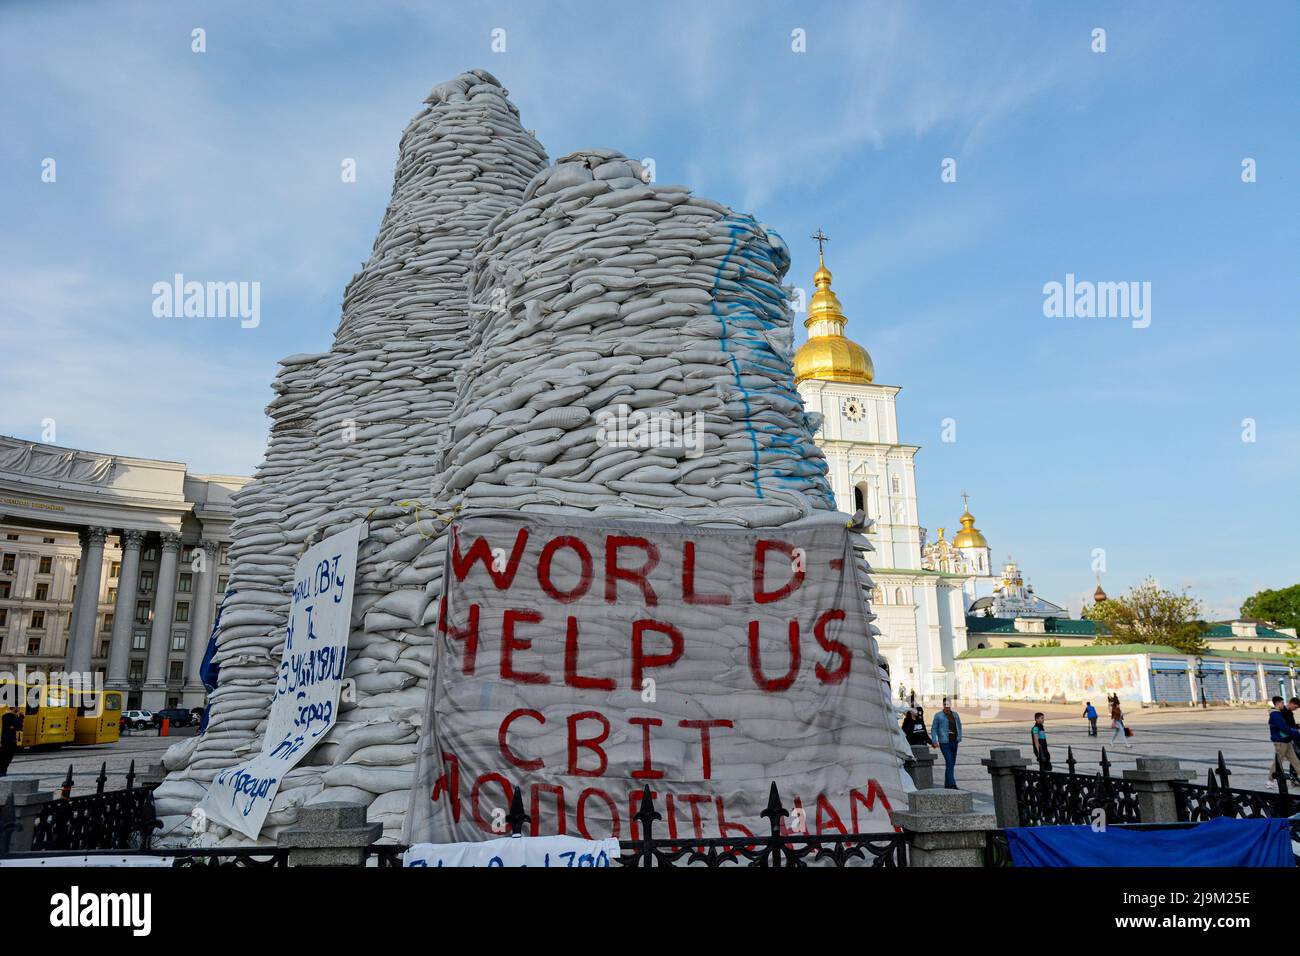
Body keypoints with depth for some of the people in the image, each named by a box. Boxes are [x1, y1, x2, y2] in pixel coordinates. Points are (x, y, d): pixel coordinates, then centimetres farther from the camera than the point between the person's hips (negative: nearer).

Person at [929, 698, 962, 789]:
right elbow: (933, 729, -1)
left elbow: (959, 726, 21)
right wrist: (934, 741, -10)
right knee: (949, 762, -16)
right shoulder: (938, 716, -2)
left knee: (952, 763, 10)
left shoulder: (955, 714, 10)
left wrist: (959, 737, 9)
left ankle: (947, 784, 22)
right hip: (944, 743, -5)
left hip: (954, 742, 5)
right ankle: (952, 785, -19)